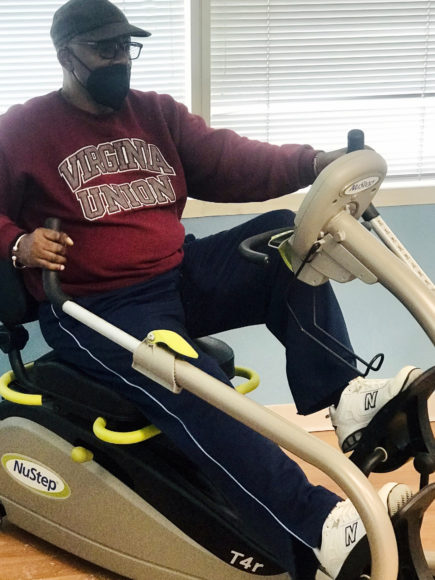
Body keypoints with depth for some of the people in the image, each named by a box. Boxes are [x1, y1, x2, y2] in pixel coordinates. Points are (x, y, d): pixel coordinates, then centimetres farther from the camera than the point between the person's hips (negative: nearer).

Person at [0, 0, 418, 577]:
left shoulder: (158, 113, 13)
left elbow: (229, 161, 2)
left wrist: (312, 162, -14)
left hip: (179, 278, 6)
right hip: (94, 309, -6)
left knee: (282, 234, -11)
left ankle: (341, 392, -22)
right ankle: (321, 530, -39)